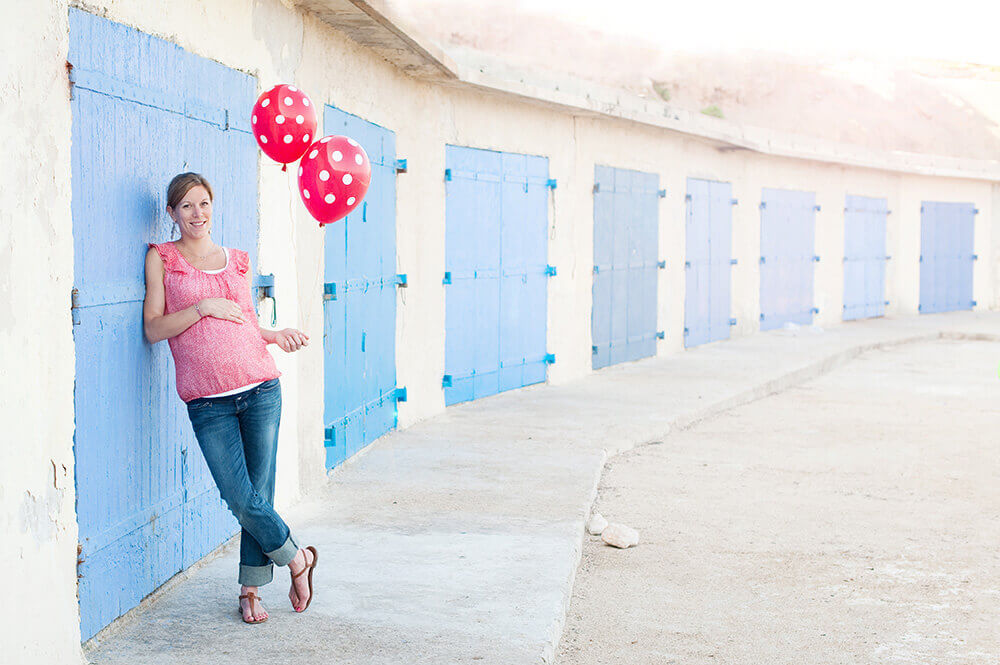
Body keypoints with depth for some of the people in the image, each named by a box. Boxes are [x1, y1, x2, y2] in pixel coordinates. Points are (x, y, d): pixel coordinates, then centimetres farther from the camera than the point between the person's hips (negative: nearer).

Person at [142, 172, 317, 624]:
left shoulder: (237, 261, 15)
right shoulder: (161, 258, 6)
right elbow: (153, 329, -1)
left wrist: (275, 336, 5)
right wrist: (202, 307, -11)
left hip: (259, 387, 3)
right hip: (208, 400, -3)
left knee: (260, 493, 1)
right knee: (241, 499, -10)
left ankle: (250, 589, 17)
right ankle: (295, 558, 15)